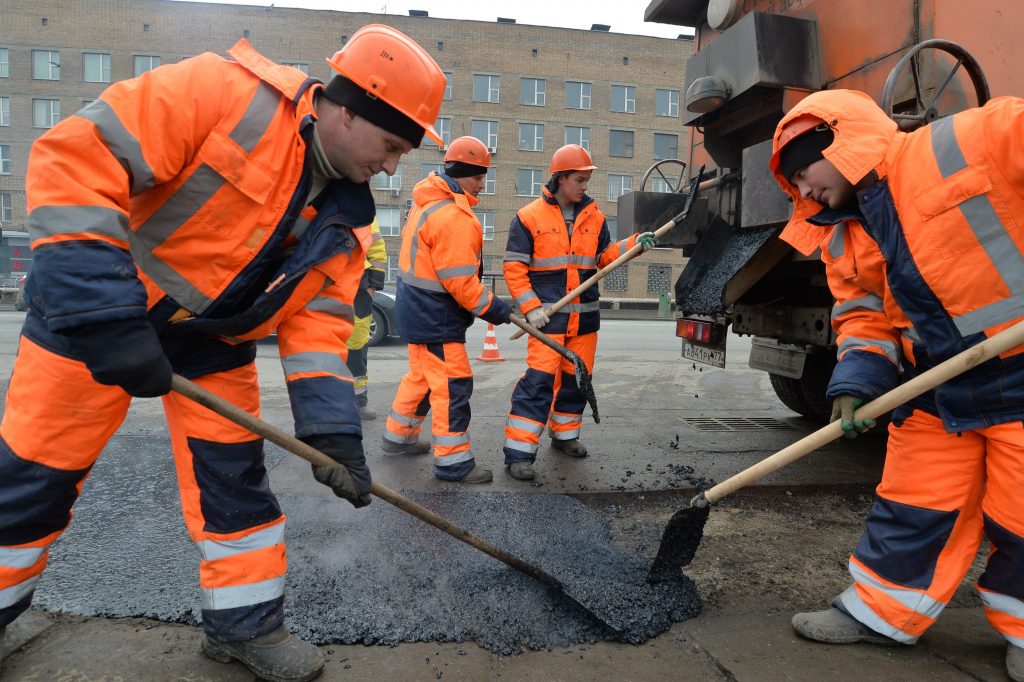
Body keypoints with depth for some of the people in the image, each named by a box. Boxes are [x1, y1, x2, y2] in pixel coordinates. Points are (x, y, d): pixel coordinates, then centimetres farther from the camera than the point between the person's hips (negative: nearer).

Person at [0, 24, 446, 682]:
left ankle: (245, 622, 23)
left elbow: (318, 318, -6)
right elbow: (76, 156, -28)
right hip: (89, 308, -4)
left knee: (235, 475, 5)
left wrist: (333, 430, -16)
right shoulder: (223, 90, -24)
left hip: (216, 339, 5)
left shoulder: (347, 216, -6)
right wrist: (102, 310, -34)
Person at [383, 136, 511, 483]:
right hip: (435, 317, -11)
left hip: (419, 308, 11)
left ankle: (398, 435, 37)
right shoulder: (454, 216, -22)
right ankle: (453, 461, 6)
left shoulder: (428, 203, 11)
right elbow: (460, 281, -23)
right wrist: (493, 308, -12)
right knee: (452, 384, -3)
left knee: (422, 374, 23)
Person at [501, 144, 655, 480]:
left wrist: (634, 243, -3)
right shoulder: (529, 217, -5)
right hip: (548, 315, -5)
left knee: (576, 377, 14)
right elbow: (514, 269, -6)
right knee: (539, 380, -13)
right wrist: (531, 308, -14)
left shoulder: (593, 216, 10)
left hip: (585, 314, 6)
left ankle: (564, 434, 34)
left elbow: (604, 256, 14)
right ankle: (519, 451, -6)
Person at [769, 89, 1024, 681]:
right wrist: (856, 381, -9)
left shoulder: (968, 142, -13)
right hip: (937, 390, 6)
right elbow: (865, 317, 7)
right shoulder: (842, 242, 7)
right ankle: (880, 611, 29)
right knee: (911, 509, 12)